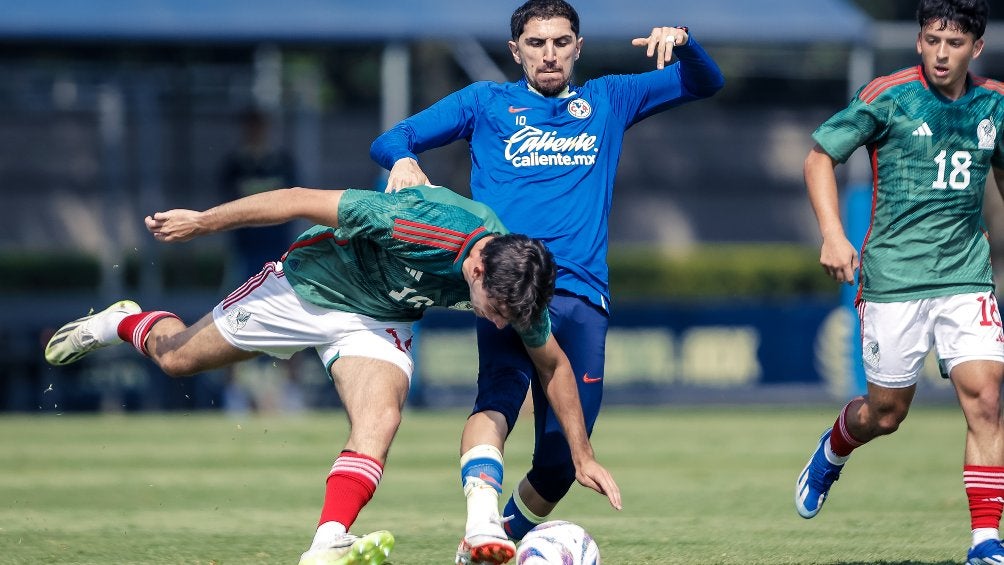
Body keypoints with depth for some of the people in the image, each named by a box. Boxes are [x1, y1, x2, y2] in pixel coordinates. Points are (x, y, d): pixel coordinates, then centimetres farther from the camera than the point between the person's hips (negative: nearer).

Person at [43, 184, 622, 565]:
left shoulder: (515, 286, -24)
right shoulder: (420, 224, -41)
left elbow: (553, 364, -5)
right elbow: (301, 201, -30)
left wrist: (584, 456, -2)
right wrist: (201, 221, -21)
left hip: (379, 322, 3)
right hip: (311, 285, -3)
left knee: (380, 420, -26)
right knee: (177, 357, 14)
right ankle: (125, 323, 46)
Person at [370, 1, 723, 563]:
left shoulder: (607, 101, 24)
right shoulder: (486, 103, 18)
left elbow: (706, 82, 24)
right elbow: (388, 142, 14)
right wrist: (404, 161, -11)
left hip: (581, 293, 3)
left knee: (562, 457, -3)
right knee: (500, 394, -32)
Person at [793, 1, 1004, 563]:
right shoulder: (888, 96, -8)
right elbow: (820, 156, -1)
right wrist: (833, 234, -13)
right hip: (893, 278, -2)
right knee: (885, 413, 7)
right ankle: (833, 452, 43)